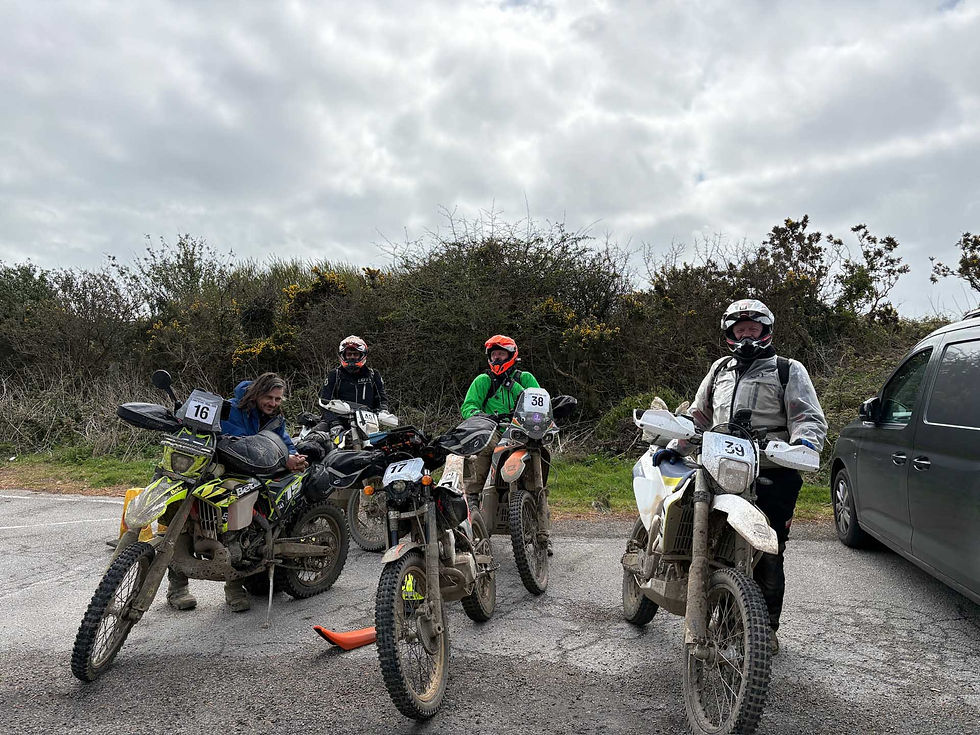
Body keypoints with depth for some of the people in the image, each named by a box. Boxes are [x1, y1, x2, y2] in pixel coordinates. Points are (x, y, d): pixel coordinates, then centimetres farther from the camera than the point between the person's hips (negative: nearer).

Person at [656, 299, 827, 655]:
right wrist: (676, 446, 18)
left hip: (772, 476, -4)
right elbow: (699, 415, 29)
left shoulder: (788, 370, 8)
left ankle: (768, 626, 18)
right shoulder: (720, 370, 23)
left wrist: (803, 442, -22)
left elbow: (809, 417, -1)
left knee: (767, 556, 1)